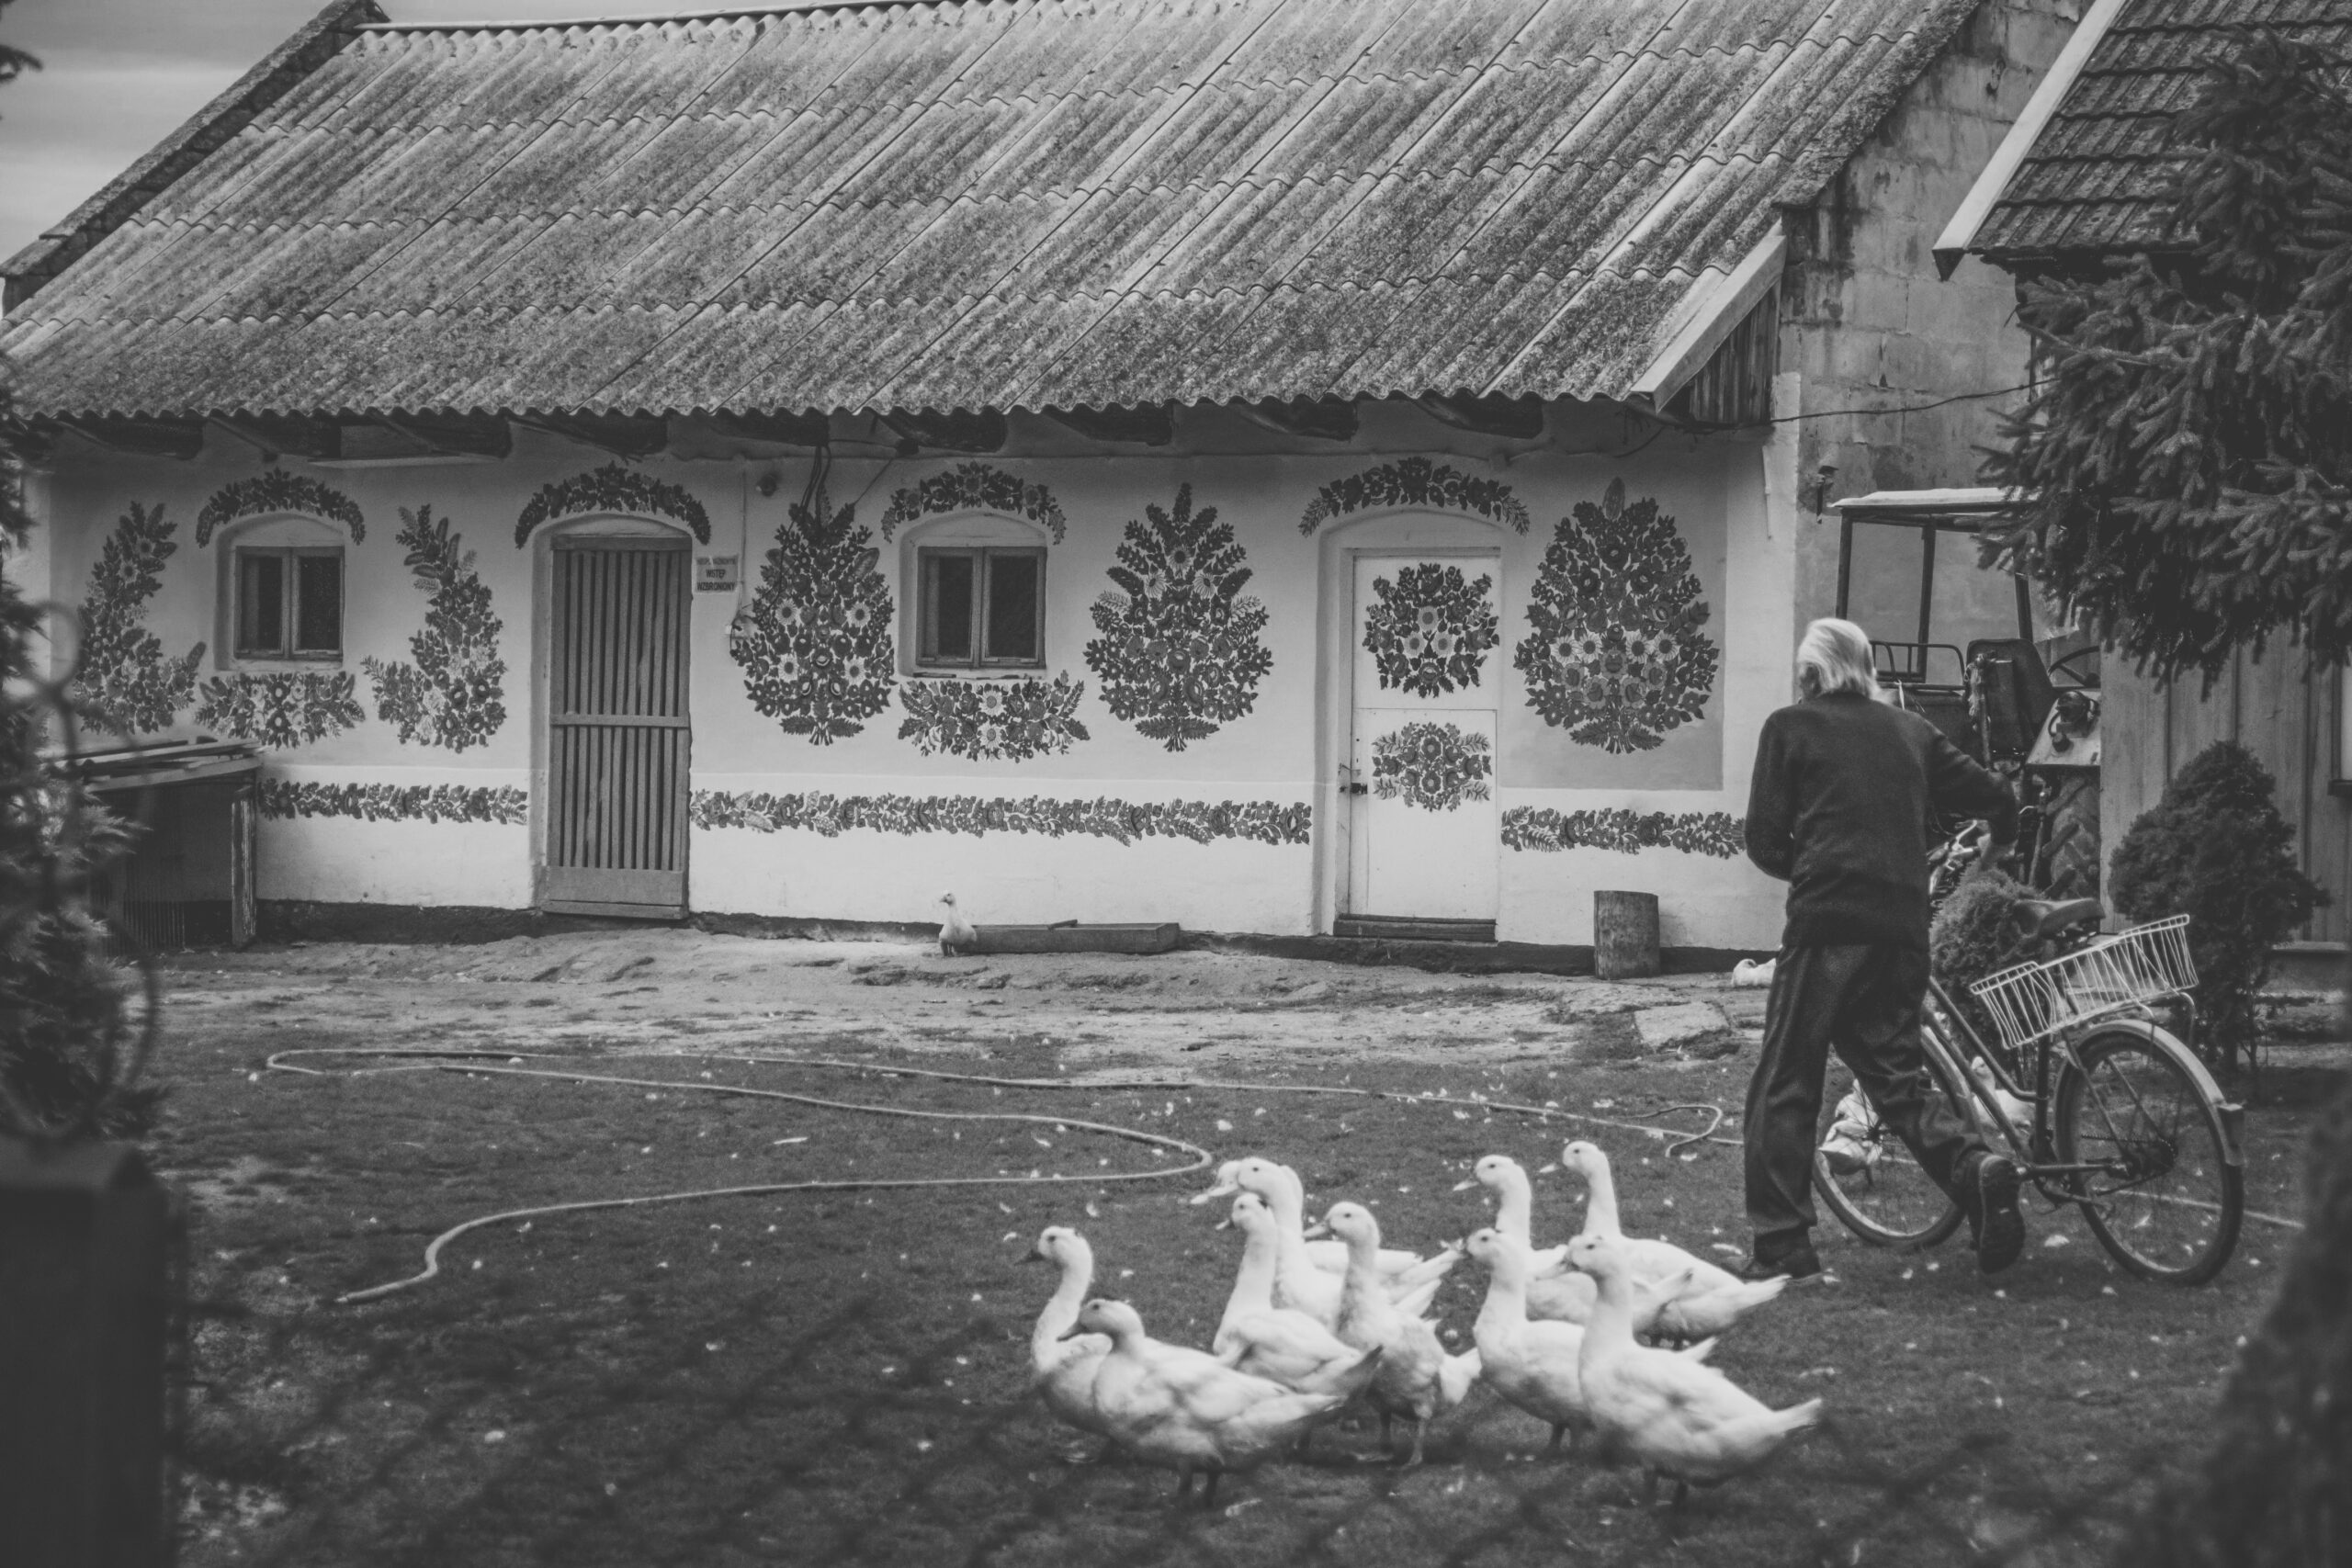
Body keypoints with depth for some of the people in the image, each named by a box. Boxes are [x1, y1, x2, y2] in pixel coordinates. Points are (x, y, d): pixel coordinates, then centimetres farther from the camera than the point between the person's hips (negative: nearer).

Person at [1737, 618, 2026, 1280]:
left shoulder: (1791, 727, 6)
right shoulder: (1911, 731, 17)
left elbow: (1765, 840, 2)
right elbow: (1996, 799, 20)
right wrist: (1997, 845, 42)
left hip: (1827, 922, -5)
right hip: (1904, 926, 5)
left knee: (1785, 1084, 2)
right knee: (1897, 1071, 13)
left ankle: (1780, 1244, -2)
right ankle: (1974, 1166, -13)